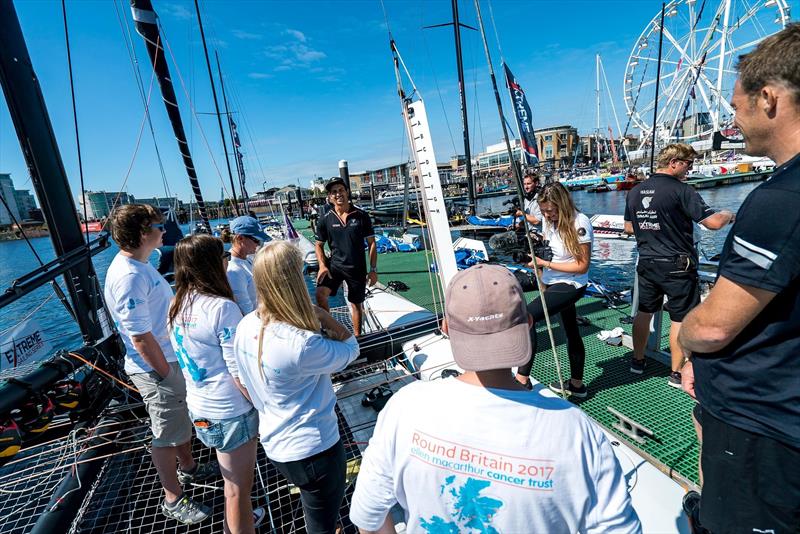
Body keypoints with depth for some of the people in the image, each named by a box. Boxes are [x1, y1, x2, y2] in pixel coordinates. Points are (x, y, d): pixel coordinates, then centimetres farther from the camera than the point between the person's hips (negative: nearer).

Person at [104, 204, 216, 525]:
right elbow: (140, 337, -26)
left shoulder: (140, 264, 5)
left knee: (183, 418, 25)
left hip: (172, 358, 9)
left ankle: (188, 468, 48)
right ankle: (173, 500, 30)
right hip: (157, 368, -9)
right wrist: (167, 374, -16)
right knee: (167, 434, 9)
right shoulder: (128, 276, -27)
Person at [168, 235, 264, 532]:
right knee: (239, 487, 13)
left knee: (234, 479, 30)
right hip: (229, 412, -8)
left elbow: (188, 360, 11)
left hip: (199, 407, 8)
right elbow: (241, 374, -23)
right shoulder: (222, 307, -25)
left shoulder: (178, 304, 1)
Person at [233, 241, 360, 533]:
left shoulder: (245, 327, -9)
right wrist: (321, 314, -18)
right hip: (313, 449, -7)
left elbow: (247, 386, 4)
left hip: (274, 444, 8)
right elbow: (351, 348, -17)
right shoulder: (301, 345, -33)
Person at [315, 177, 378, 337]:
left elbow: (371, 243, -1)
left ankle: (357, 336, 31)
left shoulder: (361, 216, -5)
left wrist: (373, 269, -6)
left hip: (357, 268, 0)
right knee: (320, 293, -23)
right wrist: (322, 265, -9)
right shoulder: (326, 219, -2)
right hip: (335, 265, 0)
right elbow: (319, 245, 7)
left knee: (356, 304, 11)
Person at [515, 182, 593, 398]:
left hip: (570, 286, -8)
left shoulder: (580, 224, -20)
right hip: (553, 283, 8)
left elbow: (582, 266, -18)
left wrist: (546, 263, -22)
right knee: (571, 331, 19)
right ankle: (576, 384, 35)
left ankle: (522, 378, -16)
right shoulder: (548, 220, 1)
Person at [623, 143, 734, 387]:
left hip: (647, 263, 6)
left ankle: (637, 361, 28)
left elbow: (629, 228, 14)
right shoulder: (681, 189, -14)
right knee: (680, 319, 6)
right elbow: (713, 222, -16)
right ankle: (676, 373, 15)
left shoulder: (635, 191, 5)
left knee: (644, 312, 16)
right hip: (677, 266, -6)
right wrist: (727, 214, 5)